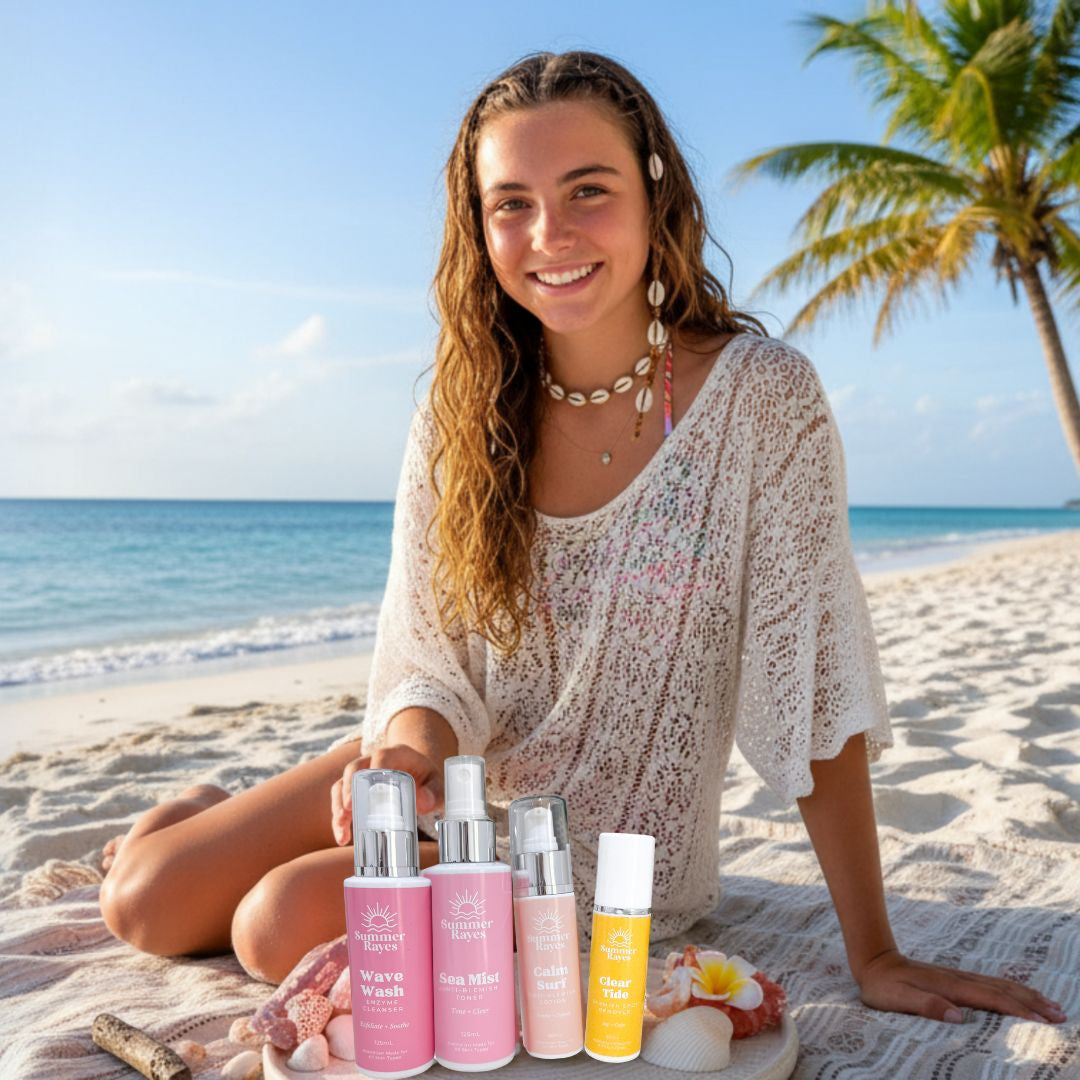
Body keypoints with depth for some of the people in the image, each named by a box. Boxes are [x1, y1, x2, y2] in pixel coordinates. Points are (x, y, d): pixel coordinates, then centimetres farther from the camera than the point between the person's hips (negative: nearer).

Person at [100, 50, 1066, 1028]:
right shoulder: (459, 417, -8)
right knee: (145, 901, -3)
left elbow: (811, 681, -19)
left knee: (286, 924, -20)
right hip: (456, 780, 4)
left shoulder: (760, 394, -20)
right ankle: (209, 815, 32)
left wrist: (873, 955, -16)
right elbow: (429, 663, -7)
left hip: (606, 843, -3)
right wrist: (413, 756, -30)